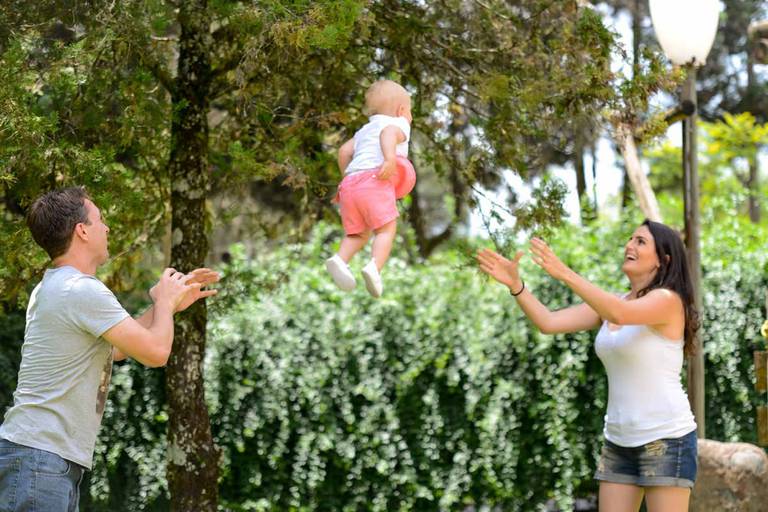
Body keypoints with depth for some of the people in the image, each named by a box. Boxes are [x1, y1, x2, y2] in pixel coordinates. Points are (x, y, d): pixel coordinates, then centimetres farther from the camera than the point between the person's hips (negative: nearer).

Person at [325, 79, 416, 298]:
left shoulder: (364, 131, 34)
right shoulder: (399, 125, 14)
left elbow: (344, 151, 19)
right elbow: (388, 133, -11)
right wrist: (390, 157, -27)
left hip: (351, 182, 6)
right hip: (376, 182, -6)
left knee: (357, 234, 13)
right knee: (386, 229, -7)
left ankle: (340, 259, -14)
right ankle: (374, 267, -30)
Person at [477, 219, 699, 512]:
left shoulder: (669, 300, -11)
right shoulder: (610, 303, 12)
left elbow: (621, 315, -32)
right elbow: (548, 322, 2)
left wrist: (565, 274, -41)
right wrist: (515, 284, -15)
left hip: (667, 439, -8)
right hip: (620, 442, 8)